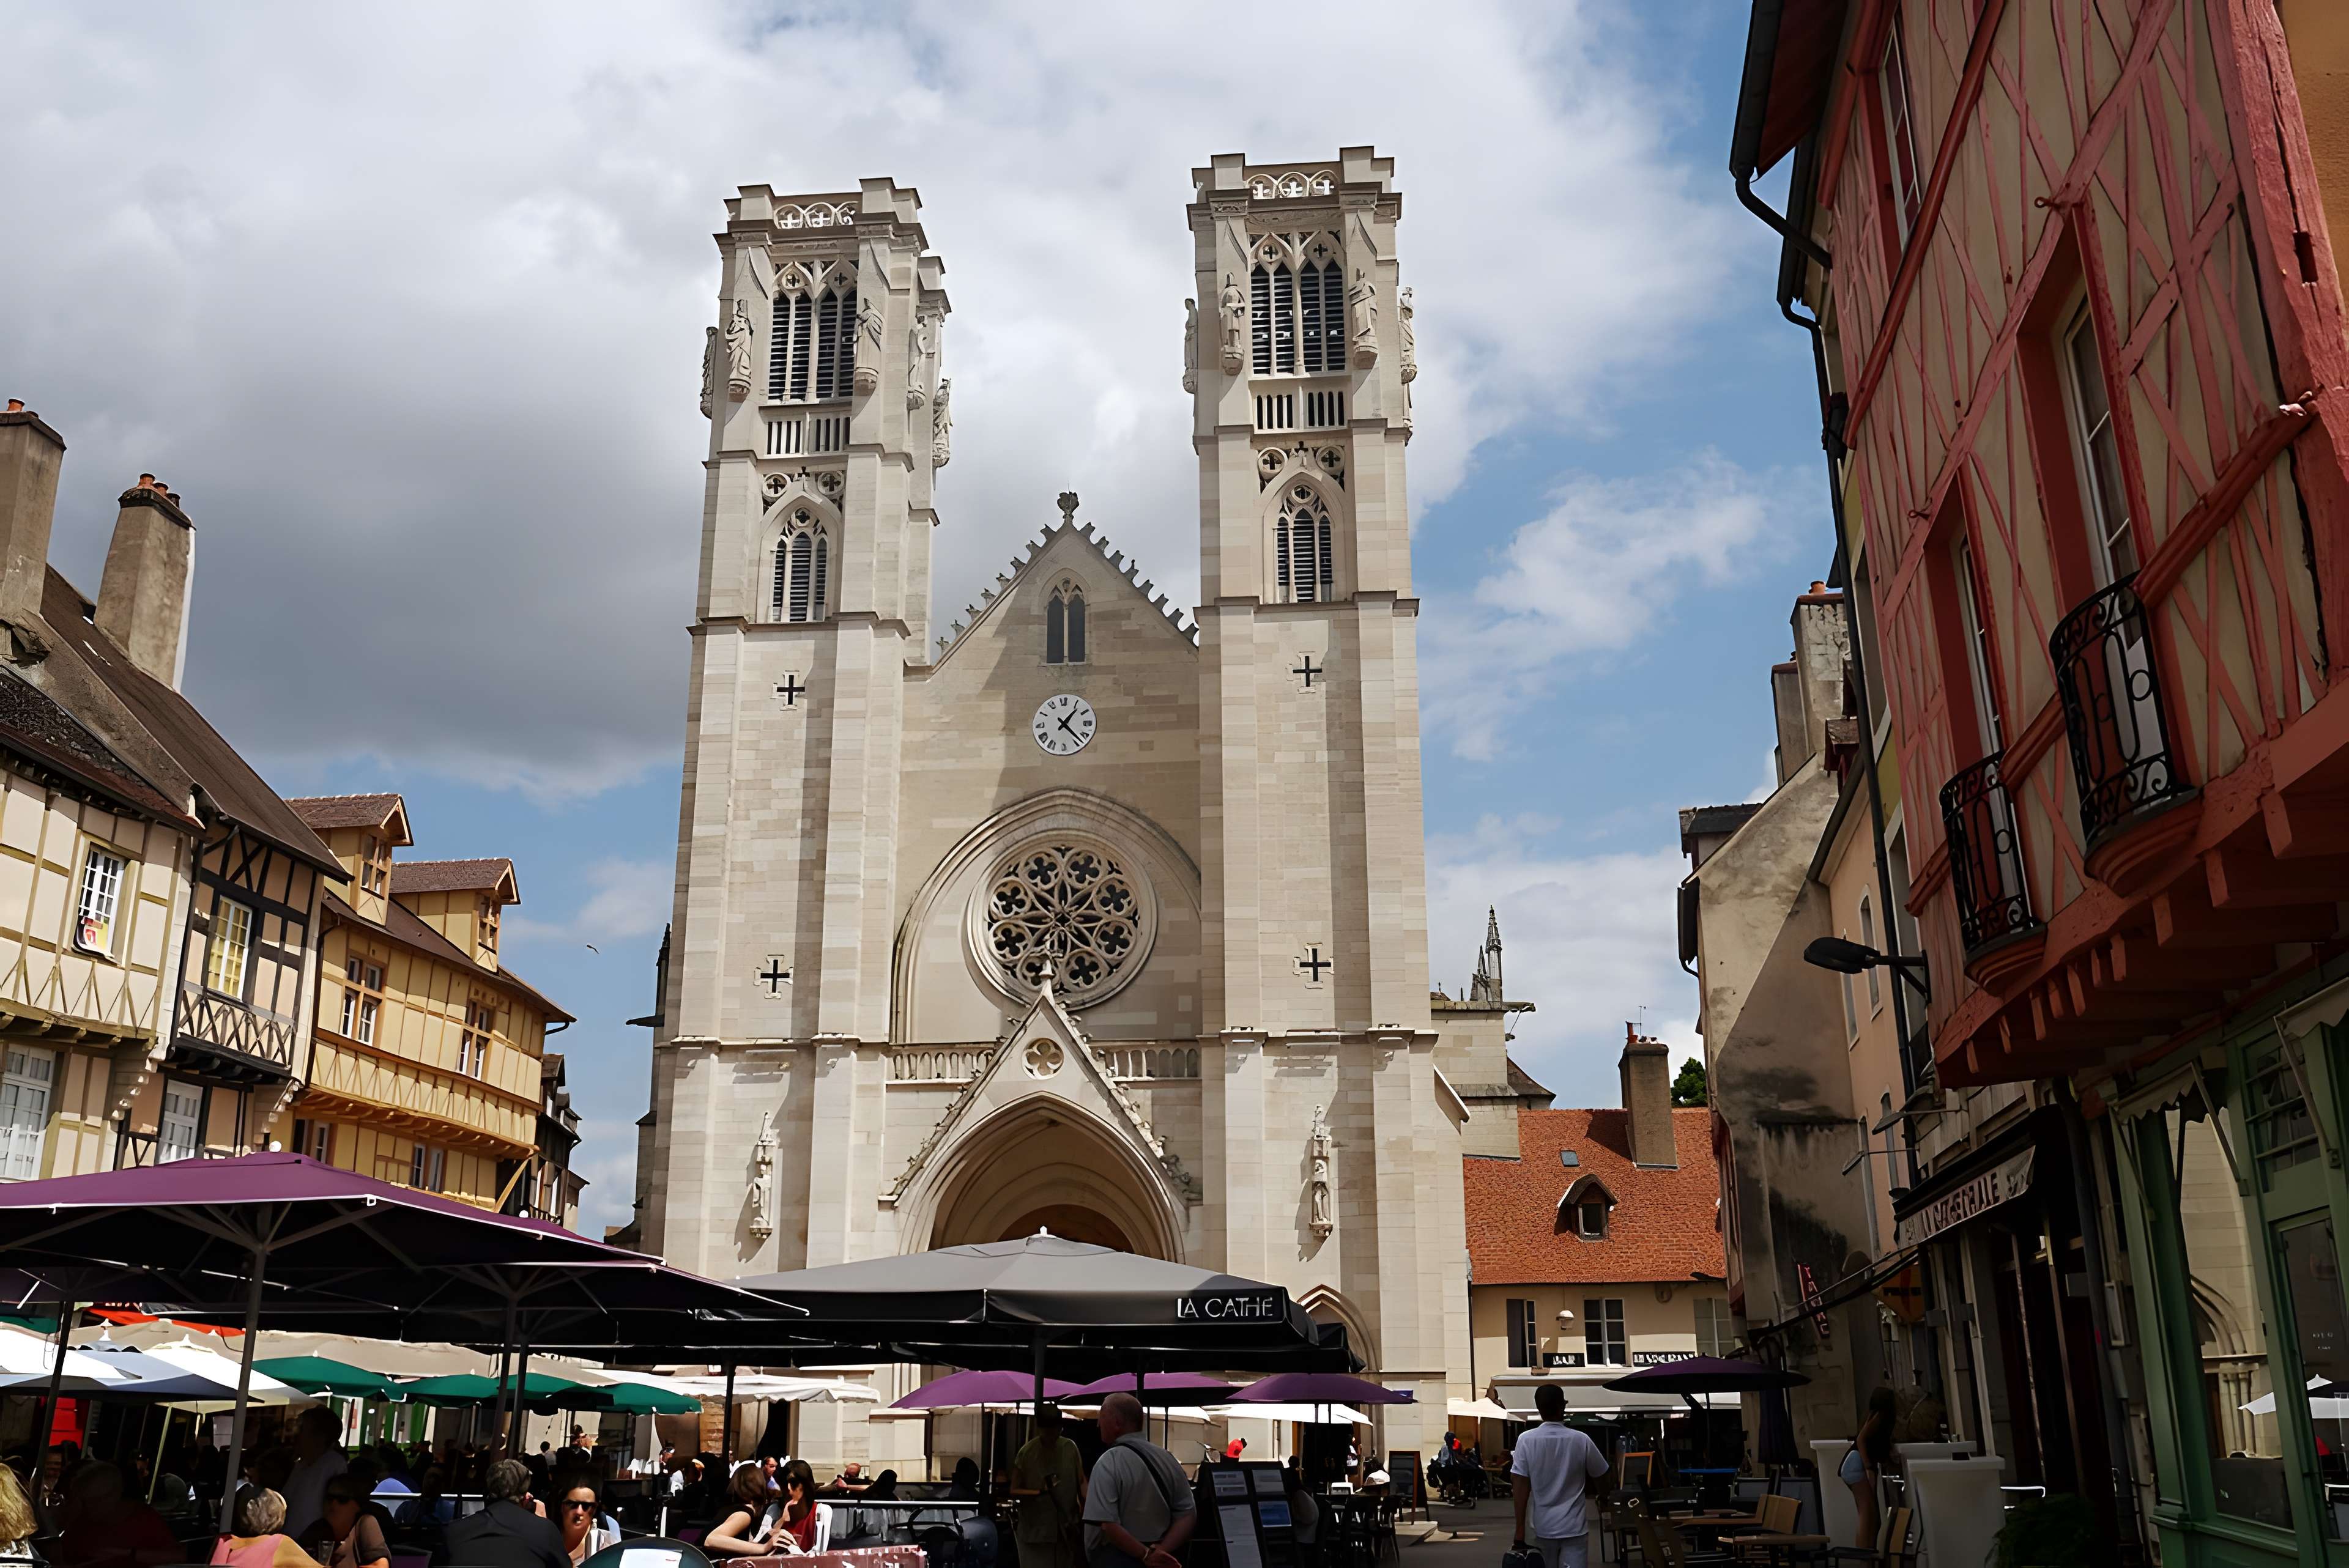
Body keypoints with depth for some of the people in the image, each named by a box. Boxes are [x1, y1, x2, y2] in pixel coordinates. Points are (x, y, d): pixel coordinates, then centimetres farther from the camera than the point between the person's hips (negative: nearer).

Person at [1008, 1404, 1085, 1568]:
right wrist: (1040, 1492, -21)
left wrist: (1084, 1508, -9)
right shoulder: (1026, 1453, -9)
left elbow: (1081, 1482, 7)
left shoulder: (1070, 1448, -2)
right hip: (1036, 1528, -3)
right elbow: (1014, 1491, -6)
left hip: (1065, 1528, 3)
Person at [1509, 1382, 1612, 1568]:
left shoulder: (1526, 1440, -8)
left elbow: (1521, 1488, -9)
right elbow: (1602, 1474, 8)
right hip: (1574, 1526, -1)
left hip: (1543, 1527, 1)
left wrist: (1520, 1532, -7)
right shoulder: (1581, 1440, -7)